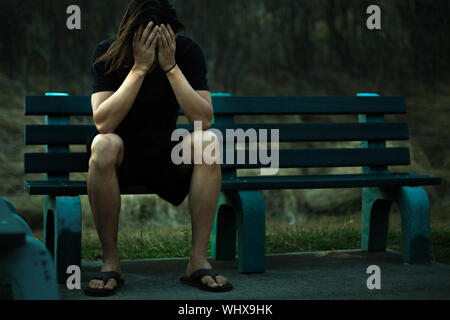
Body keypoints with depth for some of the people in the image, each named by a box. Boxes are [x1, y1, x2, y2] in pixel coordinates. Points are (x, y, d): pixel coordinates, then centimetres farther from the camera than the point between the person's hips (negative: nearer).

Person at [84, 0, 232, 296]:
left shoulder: (187, 51, -10)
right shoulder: (108, 54, -13)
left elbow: (204, 120, -21)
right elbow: (103, 122, -26)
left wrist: (170, 66, -28)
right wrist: (140, 67, -29)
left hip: (166, 156, 2)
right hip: (121, 156, -1)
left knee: (209, 141, -28)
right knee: (104, 144, -36)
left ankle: (199, 259, -23)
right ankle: (111, 262, -25)